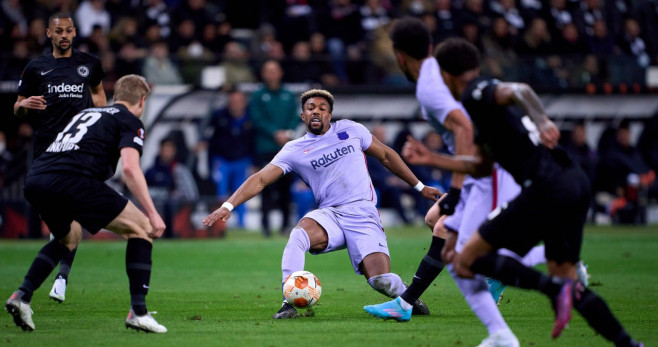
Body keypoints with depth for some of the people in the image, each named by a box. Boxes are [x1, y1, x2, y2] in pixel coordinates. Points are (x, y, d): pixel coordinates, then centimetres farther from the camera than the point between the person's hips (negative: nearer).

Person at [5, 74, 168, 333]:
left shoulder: (88, 113, 33)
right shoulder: (130, 121, 11)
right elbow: (129, 168, -6)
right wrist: (152, 213, -5)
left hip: (34, 180, 7)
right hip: (71, 180, -7)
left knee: (69, 237, 35)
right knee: (141, 228, 8)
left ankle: (22, 295, 18)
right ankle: (138, 311, -1)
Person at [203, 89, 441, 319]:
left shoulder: (350, 130, 8)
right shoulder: (294, 151, 5)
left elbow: (385, 155, 19)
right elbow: (261, 179, -2)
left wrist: (420, 187, 22)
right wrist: (228, 206, -15)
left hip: (363, 216, 0)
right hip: (330, 215, 0)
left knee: (381, 281, -18)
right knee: (298, 235, -35)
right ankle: (289, 303, -30)